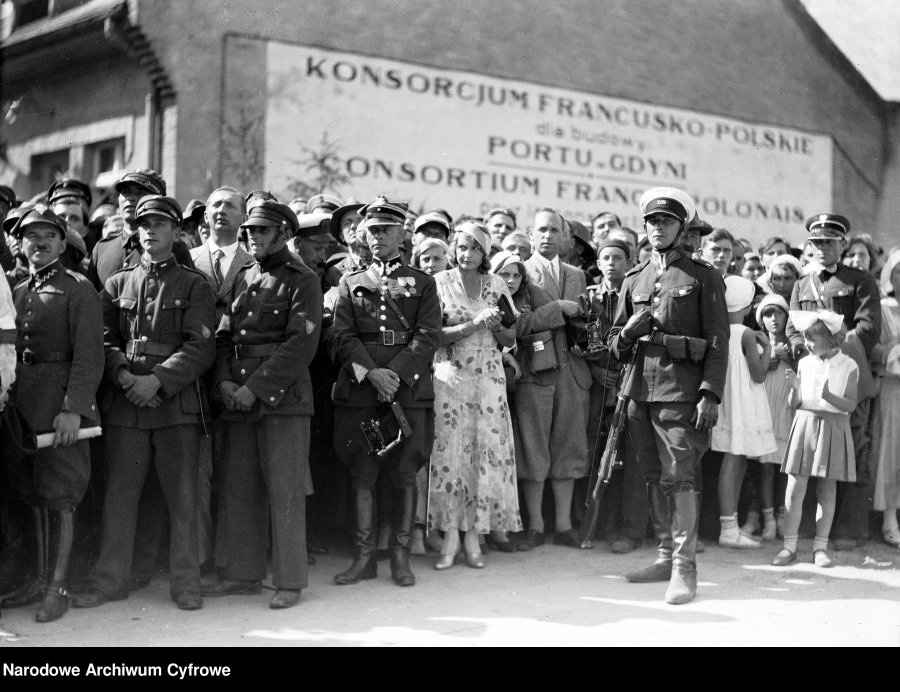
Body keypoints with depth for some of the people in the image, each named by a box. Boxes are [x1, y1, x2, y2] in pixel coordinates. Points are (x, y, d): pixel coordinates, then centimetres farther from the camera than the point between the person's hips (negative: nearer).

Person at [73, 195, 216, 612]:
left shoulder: (194, 285, 6)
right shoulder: (117, 284, 15)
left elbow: (201, 348, -4)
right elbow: (105, 340, 9)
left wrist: (157, 380, -14)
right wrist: (123, 375, -10)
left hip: (177, 403, -2)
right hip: (124, 404, 2)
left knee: (182, 497, 0)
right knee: (119, 494, 4)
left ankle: (185, 582, 10)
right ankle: (109, 579, 15)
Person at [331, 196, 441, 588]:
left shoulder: (422, 283, 11)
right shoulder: (350, 284, 15)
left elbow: (428, 336, 0)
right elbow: (344, 336, 4)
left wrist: (396, 374, -13)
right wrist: (371, 373, -12)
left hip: (409, 389, -1)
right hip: (359, 390, 1)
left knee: (405, 475, 1)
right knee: (362, 474, 2)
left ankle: (401, 557, 10)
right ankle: (365, 557, 10)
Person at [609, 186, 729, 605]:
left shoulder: (703, 277, 3)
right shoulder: (634, 280, 17)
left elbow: (718, 342, -2)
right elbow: (616, 345, 19)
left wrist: (710, 395, -12)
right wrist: (629, 332, -5)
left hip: (681, 389, -5)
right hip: (640, 389, 5)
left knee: (678, 477, -10)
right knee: (654, 477, 10)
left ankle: (685, 566, -7)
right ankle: (666, 555, 20)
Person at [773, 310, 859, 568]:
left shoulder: (848, 366, -1)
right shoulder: (804, 363, 6)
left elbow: (850, 404, -7)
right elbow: (795, 403, 6)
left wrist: (829, 396, -24)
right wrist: (795, 387, -14)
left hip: (833, 428, -1)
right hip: (804, 424, 2)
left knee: (827, 491, 4)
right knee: (795, 489, -3)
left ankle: (820, 548, 11)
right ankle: (789, 546, 4)